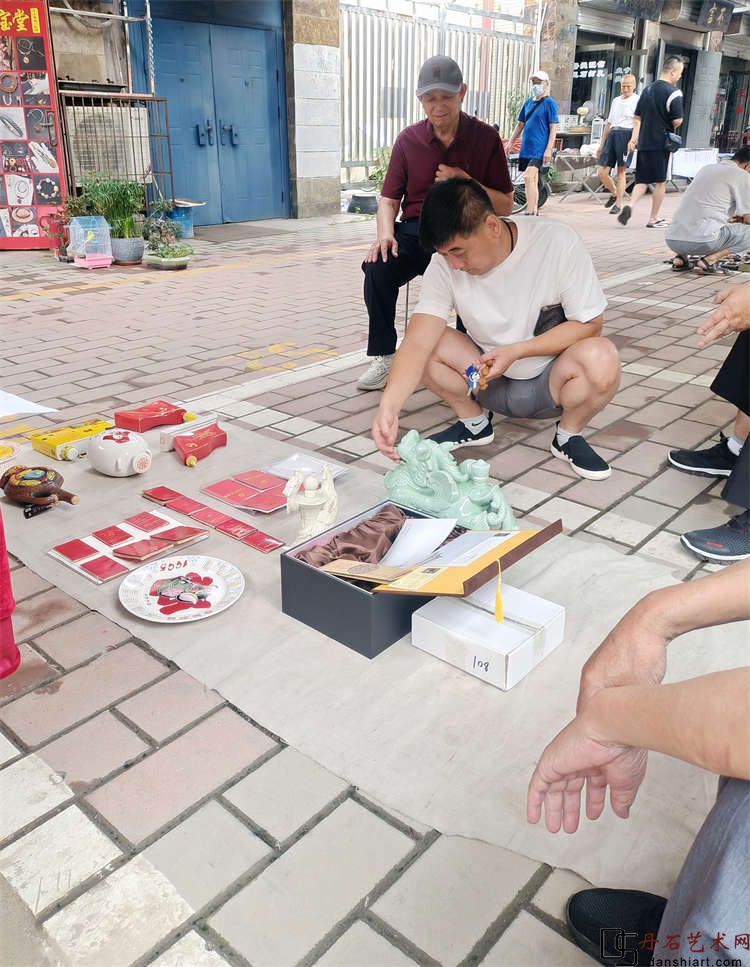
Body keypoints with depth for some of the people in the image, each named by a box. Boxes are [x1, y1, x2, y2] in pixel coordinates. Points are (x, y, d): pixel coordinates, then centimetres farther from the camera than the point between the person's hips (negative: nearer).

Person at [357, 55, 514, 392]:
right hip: (415, 231, 1)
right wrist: (385, 234, -13)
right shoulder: (408, 140, 8)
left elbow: (504, 205, 4)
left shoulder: (485, 138, 4)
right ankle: (383, 355, -14)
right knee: (377, 267, -30)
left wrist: (465, 183, -12)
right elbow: (389, 199, 9)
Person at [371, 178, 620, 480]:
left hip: (549, 384, -2)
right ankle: (474, 423, 6)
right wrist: (389, 404, -43)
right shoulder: (445, 265, -15)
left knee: (601, 358, -34)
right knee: (428, 346, -21)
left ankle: (568, 435, -2)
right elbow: (418, 342, -25)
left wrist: (516, 351, -26)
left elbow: (588, 324, -15)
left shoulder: (557, 243, -21)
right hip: (491, 381, 3)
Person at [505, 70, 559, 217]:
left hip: (539, 149, -7)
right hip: (526, 148, 7)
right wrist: (510, 142, 13)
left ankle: (529, 211, -22)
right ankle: (535, 210, 19)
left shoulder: (549, 103, -3)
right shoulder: (528, 102, 15)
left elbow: (553, 128, -8)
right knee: (533, 180, 11)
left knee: (528, 177, -21)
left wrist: (549, 149, -16)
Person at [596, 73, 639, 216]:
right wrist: (602, 145, 21)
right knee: (601, 172, -1)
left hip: (626, 134, -6)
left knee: (621, 171, -3)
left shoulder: (637, 100, 2)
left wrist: (633, 140, -25)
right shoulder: (616, 100, 22)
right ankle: (615, 193, 25)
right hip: (612, 134, 6)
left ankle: (619, 204, 5)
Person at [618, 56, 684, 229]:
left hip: (643, 142, 6)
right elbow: (677, 121, -14)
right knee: (660, 182, 6)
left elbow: (637, 117, 12)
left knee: (642, 180, 9)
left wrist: (634, 138, 12)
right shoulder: (673, 92, -10)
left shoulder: (648, 89, 12)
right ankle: (653, 219, 12)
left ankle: (630, 206, -16)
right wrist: (671, 127, 7)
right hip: (661, 143, -5)